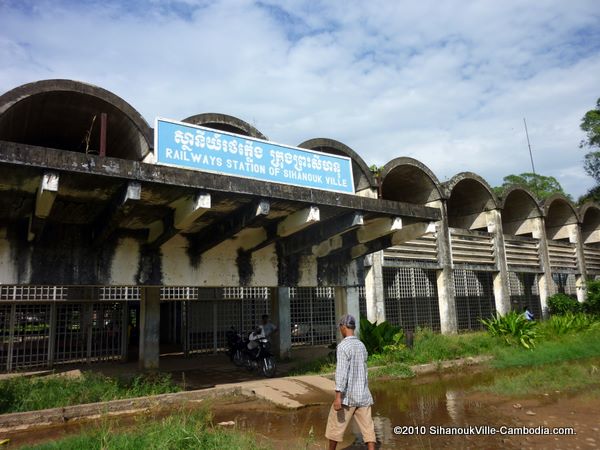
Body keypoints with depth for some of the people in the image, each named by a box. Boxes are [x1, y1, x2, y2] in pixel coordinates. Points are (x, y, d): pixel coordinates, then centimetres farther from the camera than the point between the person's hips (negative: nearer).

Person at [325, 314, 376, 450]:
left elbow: (341, 372, -21)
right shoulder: (362, 346, 10)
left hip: (347, 396, -6)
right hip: (363, 395, 6)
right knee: (367, 428, 4)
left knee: (335, 426, 12)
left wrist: (338, 397, -23)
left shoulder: (343, 346, -13)